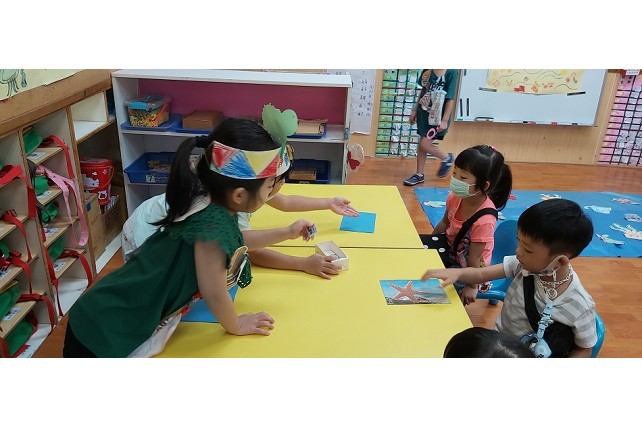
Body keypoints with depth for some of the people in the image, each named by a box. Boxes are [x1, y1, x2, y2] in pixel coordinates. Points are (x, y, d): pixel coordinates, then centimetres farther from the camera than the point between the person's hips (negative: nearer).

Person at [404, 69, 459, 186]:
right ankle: (419, 175, 24)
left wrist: (444, 120, -17)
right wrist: (415, 110, 15)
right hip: (424, 112, 6)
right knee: (421, 145, 11)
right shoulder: (428, 69, 3)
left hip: (438, 117, -6)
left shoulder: (452, 72, -14)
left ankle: (447, 158, 18)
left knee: (424, 145, -8)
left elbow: (451, 99, -14)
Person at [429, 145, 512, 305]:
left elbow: (473, 258, -24)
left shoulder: (484, 220, -34)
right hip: (450, 251, 7)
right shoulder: (455, 197, -16)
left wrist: (472, 287, -12)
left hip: (467, 268, -6)